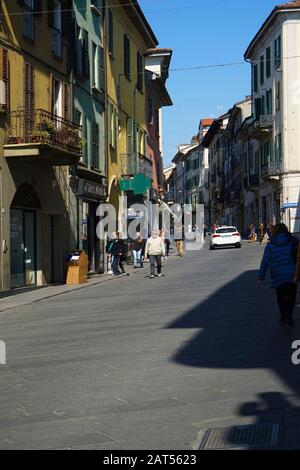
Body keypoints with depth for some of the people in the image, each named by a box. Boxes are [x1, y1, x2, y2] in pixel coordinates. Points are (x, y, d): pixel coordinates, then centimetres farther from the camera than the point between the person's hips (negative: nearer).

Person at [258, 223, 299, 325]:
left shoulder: (270, 245, -2)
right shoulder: (293, 242, -3)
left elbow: (265, 262, -3)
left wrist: (261, 276, 2)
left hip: (277, 276, 1)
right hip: (291, 274, -1)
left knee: (280, 295, 17)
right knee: (291, 295, 7)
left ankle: (283, 315, 18)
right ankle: (289, 314, -9)